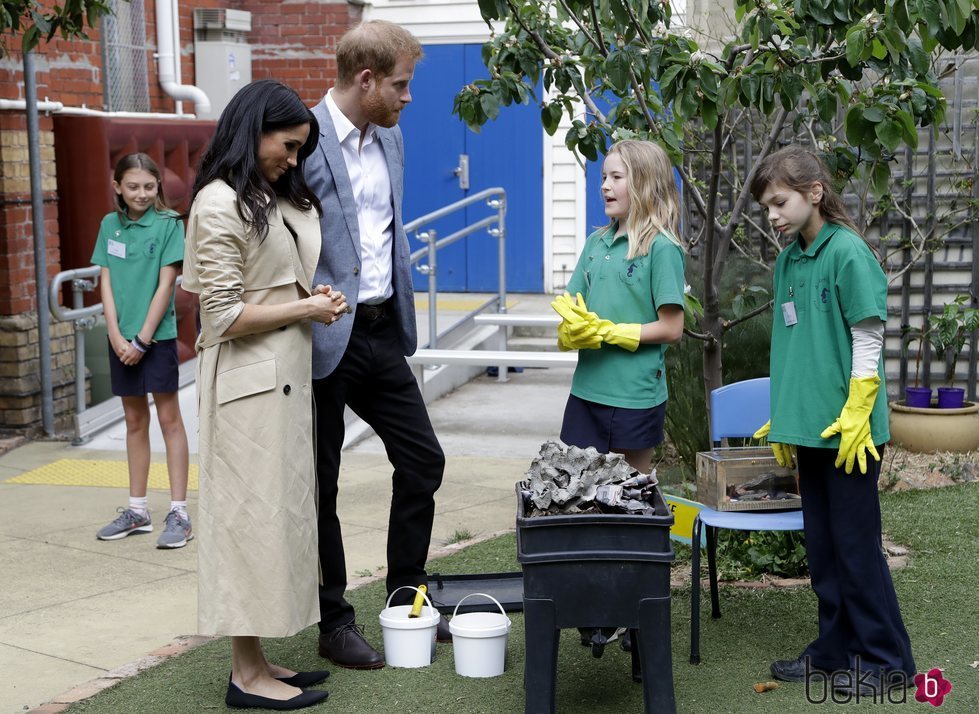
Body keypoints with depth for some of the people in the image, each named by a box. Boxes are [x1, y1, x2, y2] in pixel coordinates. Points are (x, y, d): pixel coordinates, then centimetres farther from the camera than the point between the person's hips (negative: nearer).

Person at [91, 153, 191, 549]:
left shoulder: (169, 223, -6)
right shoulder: (110, 225, 6)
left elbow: (166, 284, -10)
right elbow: (106, 283, 4)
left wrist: (143, 339, -12)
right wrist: (117, 336, -6)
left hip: (157, 335, -5)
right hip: (121, 338, 5)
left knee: (169, 419, -1)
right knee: (135, 421, 12)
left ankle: (178, 513, 2)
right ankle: (137, 510, 21)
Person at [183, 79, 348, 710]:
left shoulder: (275, 198, 15)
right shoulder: (220, 203, -12)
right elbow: (225, 317, -16)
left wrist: (312, 297, 7)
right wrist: (305, 309, -9)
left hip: (287, 376, 9)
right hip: (249, 381, -9)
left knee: (281, 510, 10)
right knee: (253, 511, -4)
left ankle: (259, 661, 18)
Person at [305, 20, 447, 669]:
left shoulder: (390, 139, 11)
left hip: (382, 330, 8)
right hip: (324, 340, -8)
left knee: (423, 460, 12)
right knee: (320, 484, 5)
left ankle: (406, 599, 28)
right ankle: (334, 622, 19)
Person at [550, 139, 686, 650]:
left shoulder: (661, 247, -8)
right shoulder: (597, 242, 11)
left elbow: (671, 327, -11)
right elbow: (570, 309, 12)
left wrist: (609, 331, -15)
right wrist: (572, 327, -10)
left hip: (635, 395, -6)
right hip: (588, 390, 6)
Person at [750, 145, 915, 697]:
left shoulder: (847, 252, -12)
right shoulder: (789, 259, 10)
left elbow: (868, 342, -13)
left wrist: (855, 417, -17)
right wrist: (783, 419, 17)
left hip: (848, 429, -7)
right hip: (810, 426, 7)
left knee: (856, 544, 1)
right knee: (822, 544, 13)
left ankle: (886, 658, 13)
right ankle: (838, 647, 25)